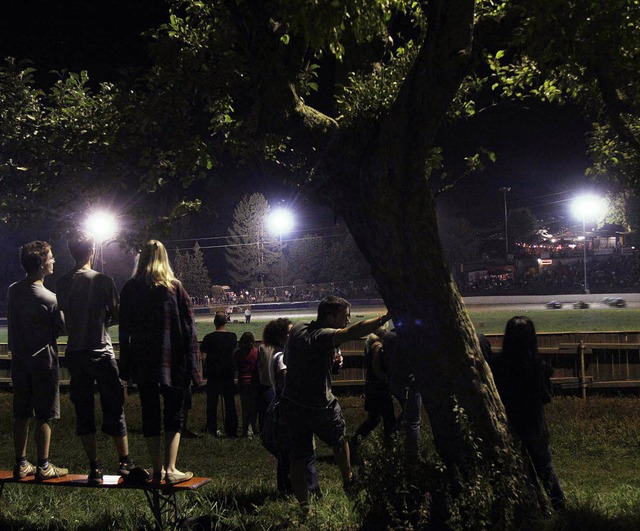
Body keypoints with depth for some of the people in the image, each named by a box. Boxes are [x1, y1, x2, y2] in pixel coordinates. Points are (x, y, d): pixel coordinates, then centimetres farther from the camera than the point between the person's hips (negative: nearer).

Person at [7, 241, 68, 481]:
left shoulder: (13, 290, 1)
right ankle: (43, 467, 8)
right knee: (44, 416, 3)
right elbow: (62, 328, -8)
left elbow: (12, 321, 10)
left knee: (21, 415, 11)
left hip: (19, 359, 6)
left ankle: (21, 464, 19)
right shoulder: (49, 299, -17)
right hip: (43, 359, -6)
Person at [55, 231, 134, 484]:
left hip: (74, 353, 4)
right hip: (100, 352, -4)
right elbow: (117, 316, -5)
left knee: (83, 411, 8)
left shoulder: (61, 284, 3)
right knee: (113, 407, 6)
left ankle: (94, 467, 10)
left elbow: (65, 319, 9)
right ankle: (125, 462, 12)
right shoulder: (102, 281, -9)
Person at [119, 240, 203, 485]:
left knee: (150, 414, 9)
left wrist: (126, 367, 11)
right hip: (173, 362, -2)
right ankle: (170, 469, 0)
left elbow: (124, 330, 6)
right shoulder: (175, 287, -4)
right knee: (174, 414, 6)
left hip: (142, 361, 2)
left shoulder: (130, 289, 2)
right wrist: (194, 367, 0)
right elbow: (189, 329, -4)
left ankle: (158, 470, 11)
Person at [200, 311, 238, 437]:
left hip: (213, 374, -1)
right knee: (230, 403, 9)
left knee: (212, 403, 8)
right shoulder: (232, 336, -8)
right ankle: (231, 430, 11)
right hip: (228, 374, 2)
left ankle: (212, 429, 9)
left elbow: (202, 350, 2)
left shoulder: (209, 337, -14)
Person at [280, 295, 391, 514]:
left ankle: (303, 506, 15)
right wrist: (386, 318, -38)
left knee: (298, 458, 10)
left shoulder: (297, 330, 1)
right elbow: (355, 331, -37)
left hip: (291, 404, 6)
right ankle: (348, 481, 43)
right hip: (319, 407, -6)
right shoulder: (323, 336, -23)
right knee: (340, 440, 24)